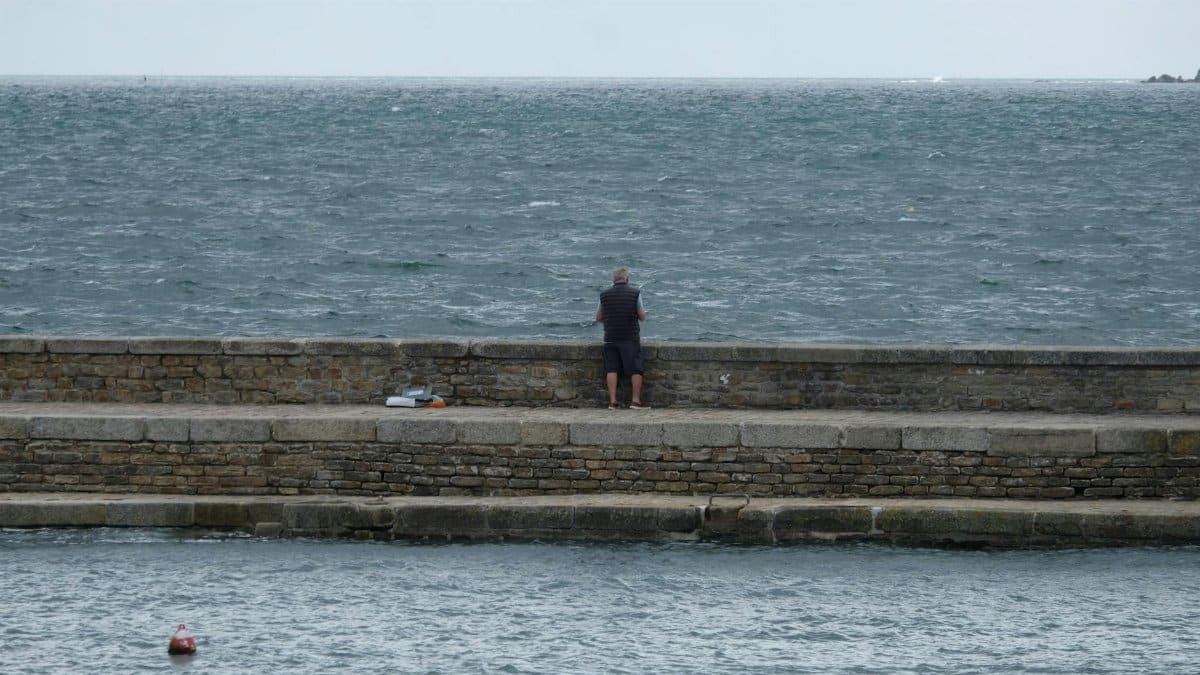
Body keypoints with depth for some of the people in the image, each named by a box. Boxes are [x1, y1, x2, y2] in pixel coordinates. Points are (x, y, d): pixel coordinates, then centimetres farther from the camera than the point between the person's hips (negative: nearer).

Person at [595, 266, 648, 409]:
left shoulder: (605, 295, 2)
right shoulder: (635, 293, -5)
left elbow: (598, 318, 9)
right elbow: (642, 317, -3)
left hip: (610, 338, 2)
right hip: (631, 338, -2)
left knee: (611, 369, 4)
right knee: (636, 369, 5)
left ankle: (612, 401, -3)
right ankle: (635, 400, 2)